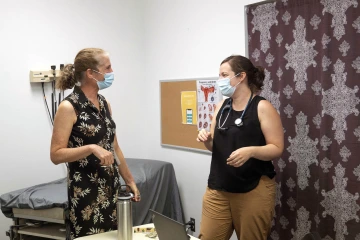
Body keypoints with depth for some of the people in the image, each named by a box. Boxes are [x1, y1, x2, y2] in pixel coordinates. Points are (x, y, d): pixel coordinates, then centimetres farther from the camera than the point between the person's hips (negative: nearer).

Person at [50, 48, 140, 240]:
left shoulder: (104, 103, 8)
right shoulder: (69, 107, -13)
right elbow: (56, 154, -16)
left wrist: (130, 181, 14)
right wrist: (91, 148, -27)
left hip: (111, 186, 7)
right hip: (85, 191, -6)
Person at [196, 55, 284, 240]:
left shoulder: (262, 107, -8)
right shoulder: (221, 107, 9)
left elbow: (277, 148, -11)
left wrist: (250, 151, -28)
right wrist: (206, 139, -5)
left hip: (254, 190, -5)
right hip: (218, 188, 5)